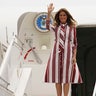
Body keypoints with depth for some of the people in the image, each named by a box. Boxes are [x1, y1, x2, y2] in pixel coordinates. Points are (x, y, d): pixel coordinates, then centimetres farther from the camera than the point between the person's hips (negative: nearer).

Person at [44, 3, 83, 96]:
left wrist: (74, 56, -4)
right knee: (57, 78, 2)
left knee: (66, 77, -2)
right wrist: (49, 13, -22)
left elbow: (74, 42, 5)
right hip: (56, 53, 2)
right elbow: (48, 26, -13)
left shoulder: (72, 27, 6)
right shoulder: (56, 27, 10)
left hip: (67, 53, -1)